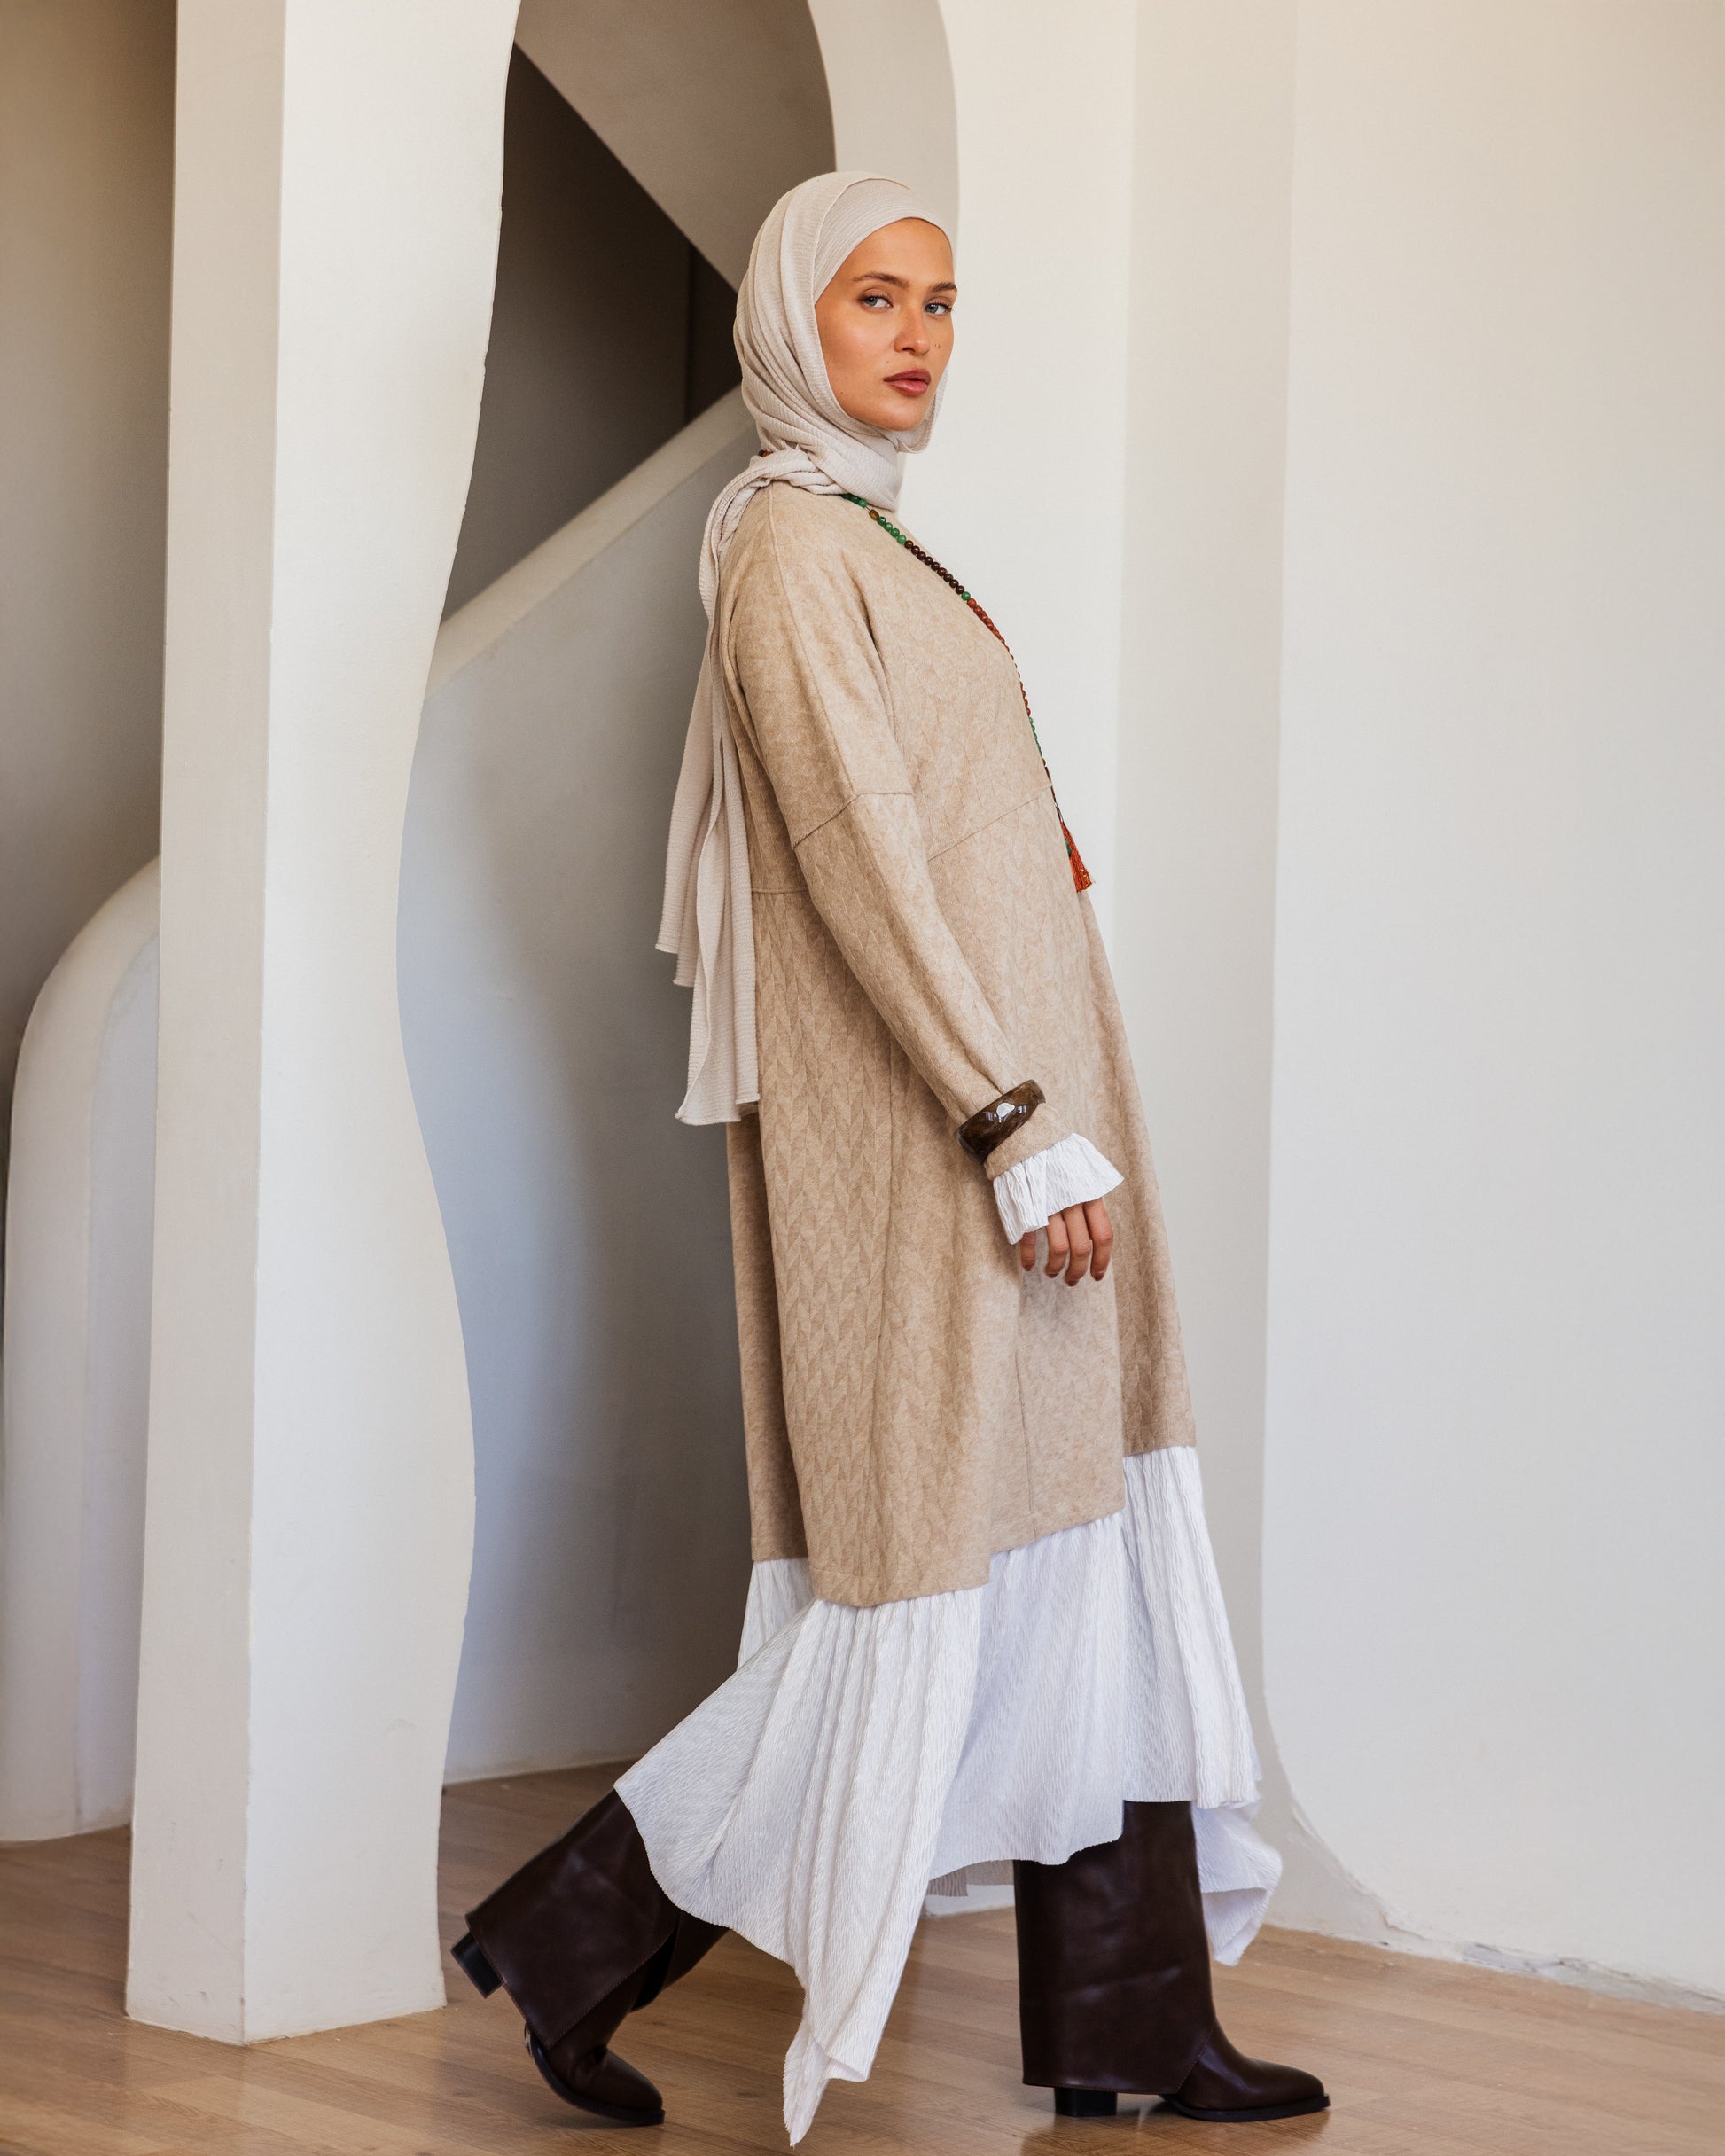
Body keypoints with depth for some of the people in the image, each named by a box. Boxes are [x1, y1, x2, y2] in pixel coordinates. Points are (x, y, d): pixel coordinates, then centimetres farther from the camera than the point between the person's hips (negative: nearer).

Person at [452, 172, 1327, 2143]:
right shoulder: (789, 541, -11)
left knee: (1089, 1550, 8)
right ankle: (577, 1927, 6)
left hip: (1008, 1098, 9)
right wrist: (1018, 1124, -23)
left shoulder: (871, 547, 18)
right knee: (941, 1566, -5)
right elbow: (860, 861, -19)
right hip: (923, 1130, -9)